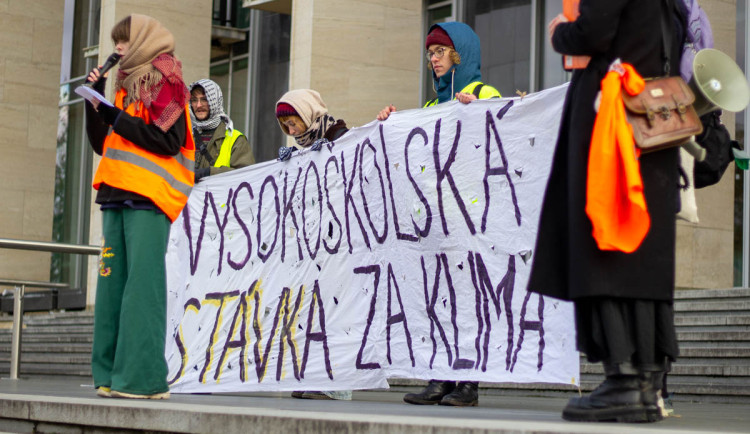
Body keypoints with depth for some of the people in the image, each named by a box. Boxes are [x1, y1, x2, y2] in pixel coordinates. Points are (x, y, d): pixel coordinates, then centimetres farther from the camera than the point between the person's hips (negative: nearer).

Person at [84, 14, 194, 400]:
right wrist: (95, 101, 11)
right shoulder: (127, 86, 23)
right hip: (117, 195, 8)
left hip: (148, 198, -8)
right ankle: (111, 374, 8)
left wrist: (117, 118, -8)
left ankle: (145, 378, -13)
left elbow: (168, 140, -12)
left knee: (142, 285, -12)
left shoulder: (165, 81, 0)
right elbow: (102, 144, 23)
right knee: (112, 285, 5)